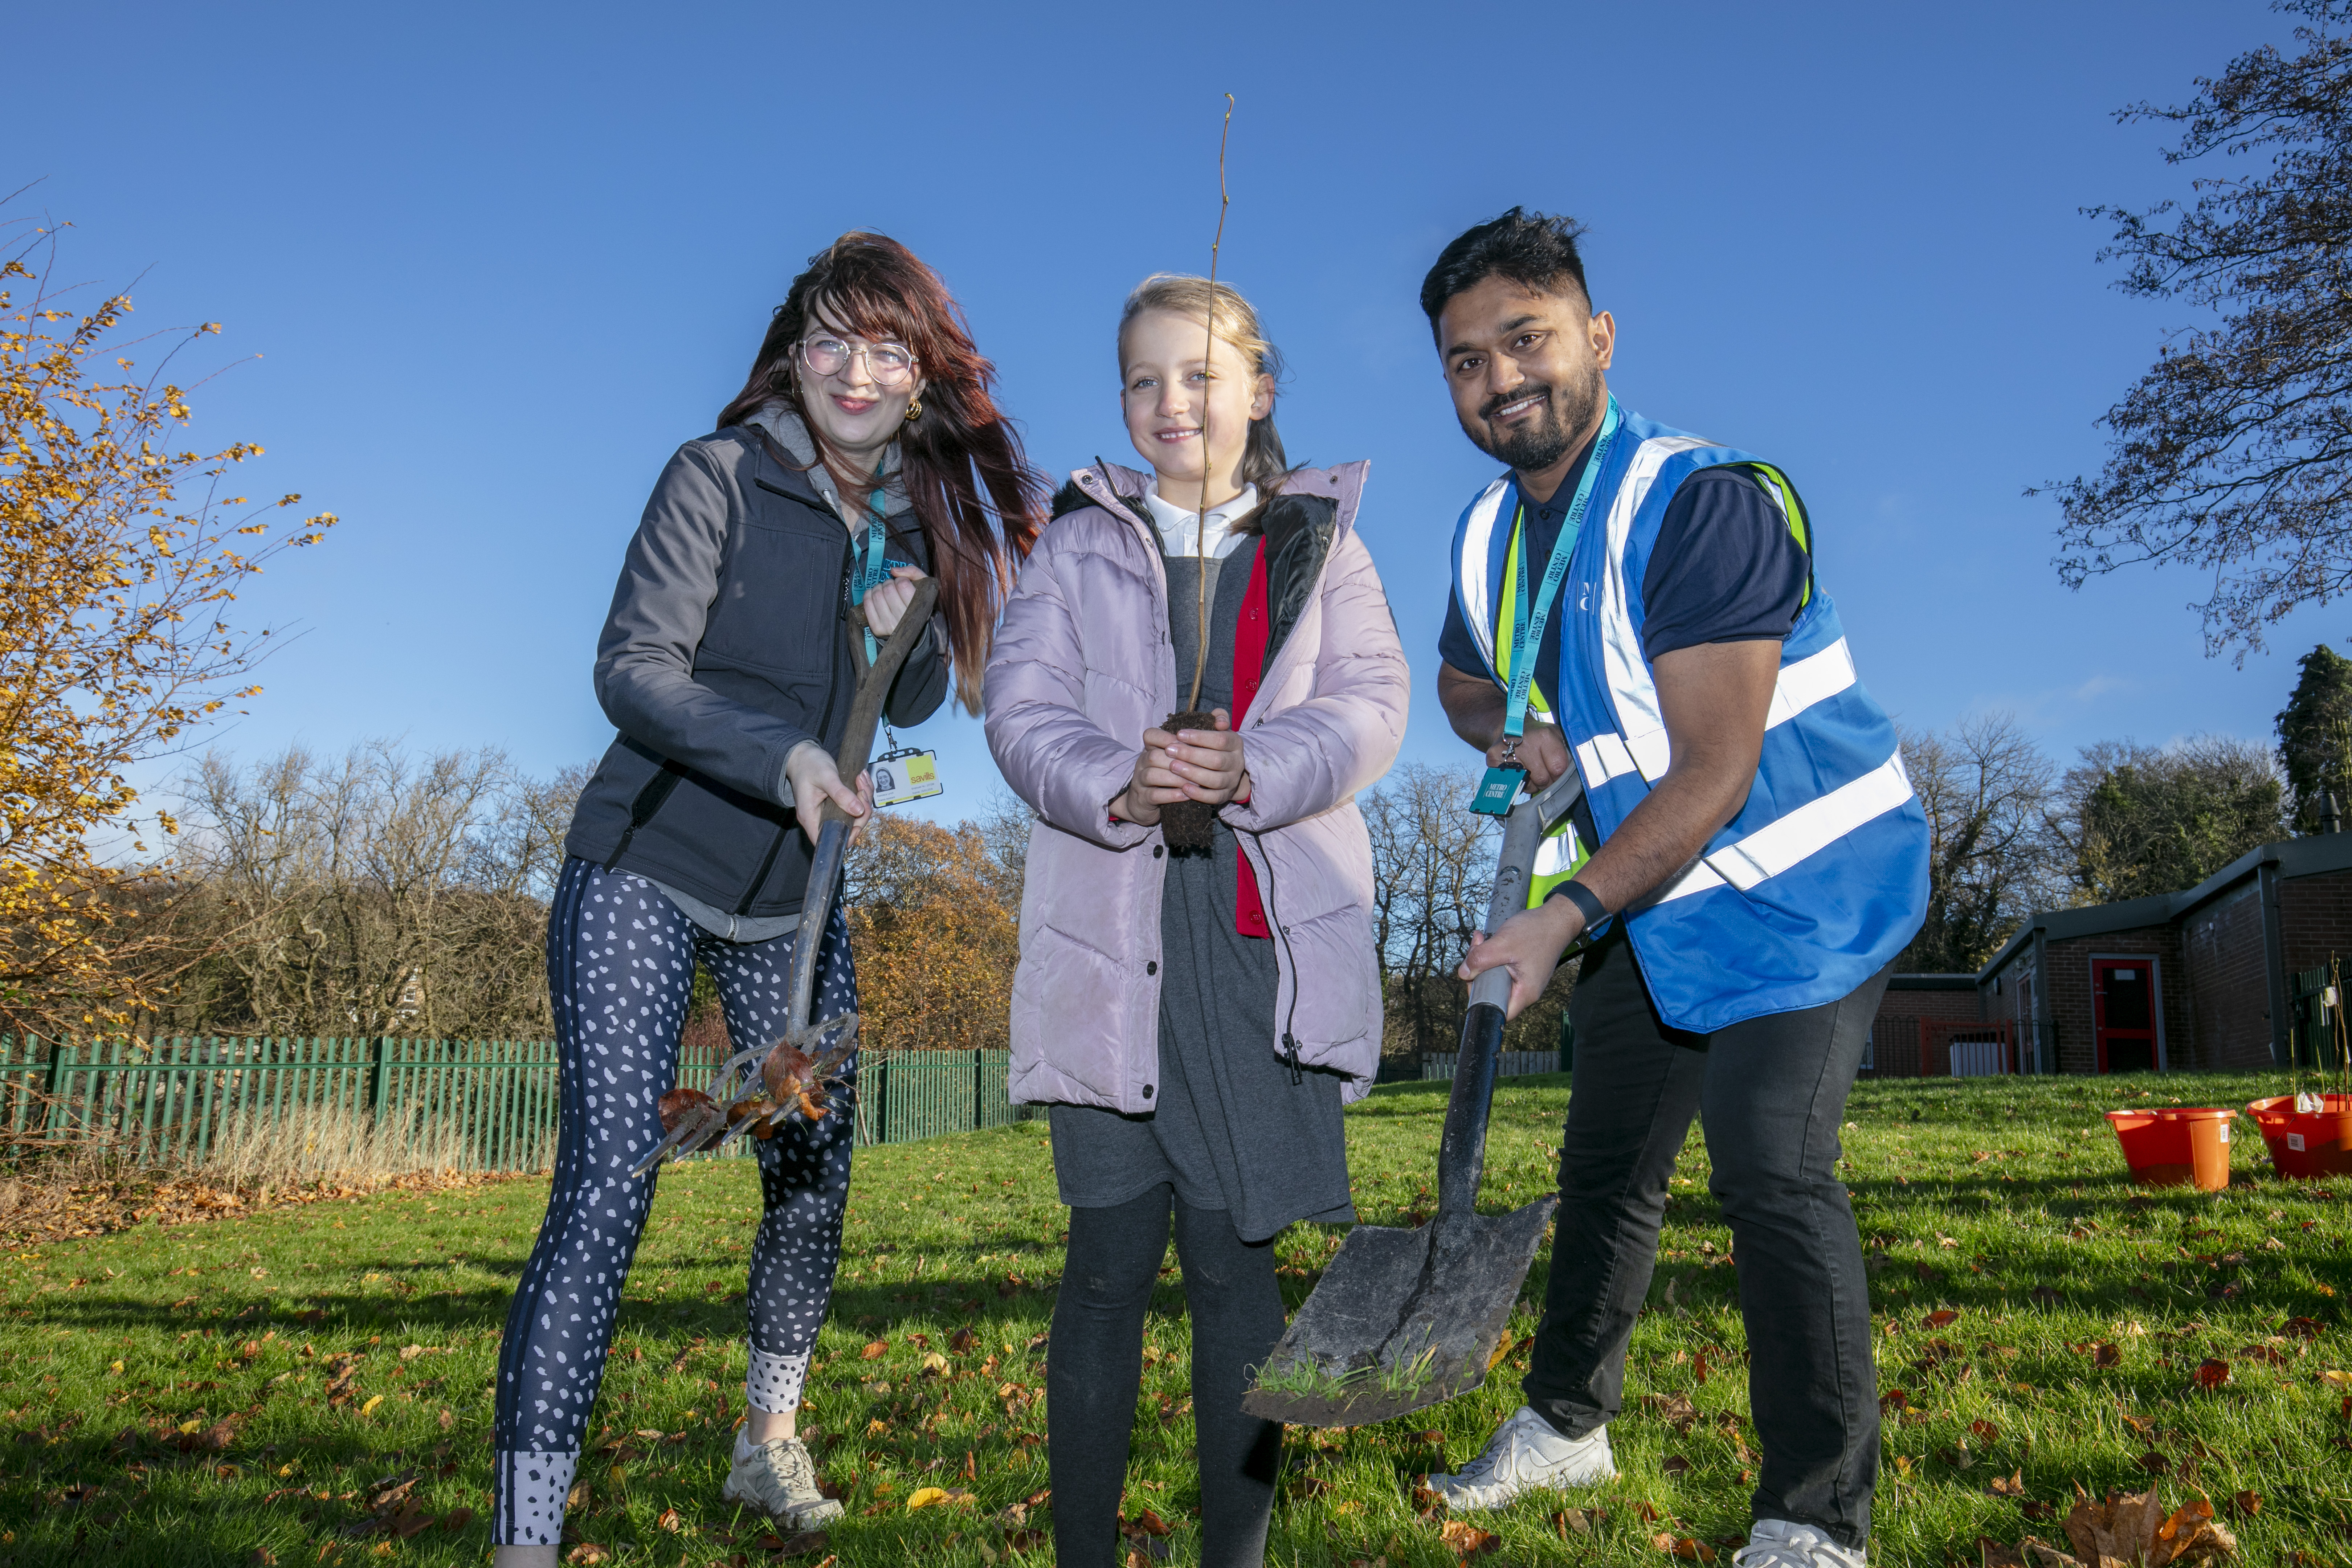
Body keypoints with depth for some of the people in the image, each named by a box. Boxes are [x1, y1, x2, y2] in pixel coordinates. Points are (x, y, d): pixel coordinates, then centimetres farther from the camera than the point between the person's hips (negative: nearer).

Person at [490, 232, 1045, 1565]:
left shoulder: (925, 519, 6)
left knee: (817, 1177, 9)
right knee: (608, 1188, -12)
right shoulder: (721, 477, -10)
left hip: (797, 892, 5)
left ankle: (771, 1443, 31)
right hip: (648, 870, -5)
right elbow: (632, 670, -16)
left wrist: (907, 626, -9)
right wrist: (781, 754, -31)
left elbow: (919, 704, 14)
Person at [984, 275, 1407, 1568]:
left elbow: (1369, 703, 2)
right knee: (1112, 1256, 3)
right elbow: (1021, 706, 2)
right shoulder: (1079, 543, 14)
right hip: (1109, 931, 0)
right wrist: (1115, 784, -18)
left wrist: (1255, 769, -18)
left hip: (1267, 936, 0)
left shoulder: (1322, 544, 14)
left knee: (1235, 1253, 4)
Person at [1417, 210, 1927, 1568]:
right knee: (1607, 1166, 15)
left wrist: (1566, 916, -30)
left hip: (1807, 879, -7)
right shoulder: (1489, 537, 1)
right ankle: (1567, 1423, 34)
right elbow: (1464, 680, 21)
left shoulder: (1701, 502, -24)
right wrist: (1516, 734, -3)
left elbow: (1717, 770, -28)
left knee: (1772, 1167, -18)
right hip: (1650, 896, 8)